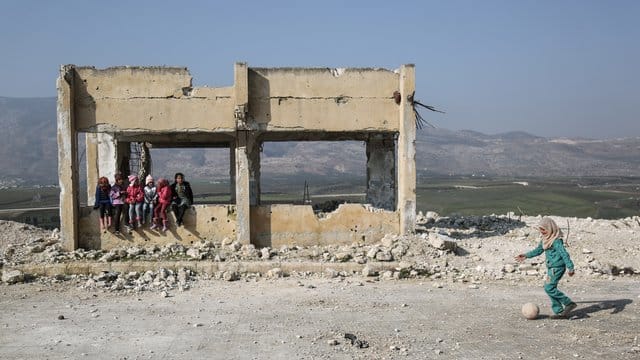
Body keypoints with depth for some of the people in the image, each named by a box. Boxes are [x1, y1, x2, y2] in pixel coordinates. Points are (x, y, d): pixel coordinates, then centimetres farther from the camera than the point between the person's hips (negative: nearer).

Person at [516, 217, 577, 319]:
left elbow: (564, 254, -21)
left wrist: (570, 267, -25)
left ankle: (569, 303, -5)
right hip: (551, 267, 10)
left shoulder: (556, 240, -16)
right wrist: (526, 256, 22)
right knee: (551, 289, 8)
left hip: (557, 267, -10)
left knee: (549, 288, -13)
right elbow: (538, 250, 24)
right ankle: (559, 312, 13)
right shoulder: (545, 239, 12)